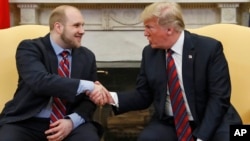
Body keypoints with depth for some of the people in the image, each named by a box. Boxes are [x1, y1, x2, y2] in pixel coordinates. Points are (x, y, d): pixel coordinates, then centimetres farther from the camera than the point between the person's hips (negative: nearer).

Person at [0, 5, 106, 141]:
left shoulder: (87, 56, 7)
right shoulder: (29, 48, -5)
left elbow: (89, 99, 6)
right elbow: (40, 81, -24)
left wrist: (72, 121, -14)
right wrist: (87, 86, -29)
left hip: (69, 122, 2)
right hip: (27, 123, -2)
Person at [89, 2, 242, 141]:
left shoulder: (210, 48, -11)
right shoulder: (150, 52, 1)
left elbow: (219, 97, -12)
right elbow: (143, 96, 5)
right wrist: (112, 98, -12)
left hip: (211, 121, -2)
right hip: (169, 123, 3)